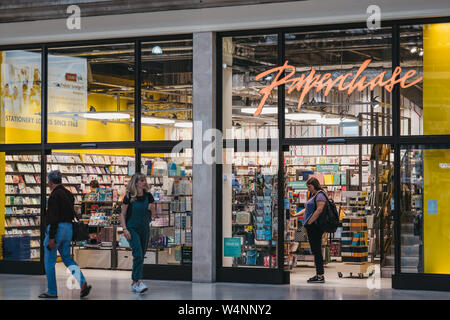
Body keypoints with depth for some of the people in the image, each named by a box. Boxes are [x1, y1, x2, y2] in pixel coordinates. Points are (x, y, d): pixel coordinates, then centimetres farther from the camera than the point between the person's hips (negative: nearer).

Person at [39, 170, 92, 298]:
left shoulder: (54, 195, -15)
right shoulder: (68, 194, 12)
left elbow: (54, 218, -20)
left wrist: (51, 237, -19)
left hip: (56, 229, -8)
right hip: (68, 228, 8)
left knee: (49, 261, 4)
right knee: (67, 258, 15)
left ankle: (52, 291, 10)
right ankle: (83, 283, -2)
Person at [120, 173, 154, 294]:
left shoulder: (148, 196, 5)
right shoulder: (129, 197, -6)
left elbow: (151, 211, 18)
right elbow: (122, 214, -2)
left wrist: (150, 208, -6)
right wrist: (125, 229, -12)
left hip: (145, 229, 5)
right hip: (132, 229, -5)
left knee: (141, 257, 7)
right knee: (138, 254, -19)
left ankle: (134, 283, 17)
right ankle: (139, 282, -25)